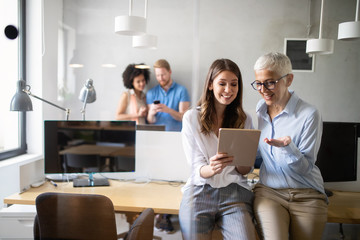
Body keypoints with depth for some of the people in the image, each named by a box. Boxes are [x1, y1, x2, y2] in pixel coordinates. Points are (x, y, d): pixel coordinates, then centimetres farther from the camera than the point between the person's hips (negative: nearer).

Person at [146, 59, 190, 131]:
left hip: (176, 133, -1)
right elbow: (150, 121, 6)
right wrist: (151, 114, -16)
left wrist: (168, 110, -20)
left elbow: (184, 117, -4)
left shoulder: (181, 90, 1)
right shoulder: (151, 93, 9)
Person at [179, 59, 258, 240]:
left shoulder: (244, 120, 9)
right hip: (200, 191, -1)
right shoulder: (191, 118, 3)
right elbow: (197, 167, -3)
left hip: (234, 191, 1)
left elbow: (246, 171, 8)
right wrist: (212, 169, -26)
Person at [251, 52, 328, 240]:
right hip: (268, 191, 2)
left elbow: (306, 168, -10)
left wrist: (287, 146, -28)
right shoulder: (260, 108, 6)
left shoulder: (309, 114, -9)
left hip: (307, 196, -2)